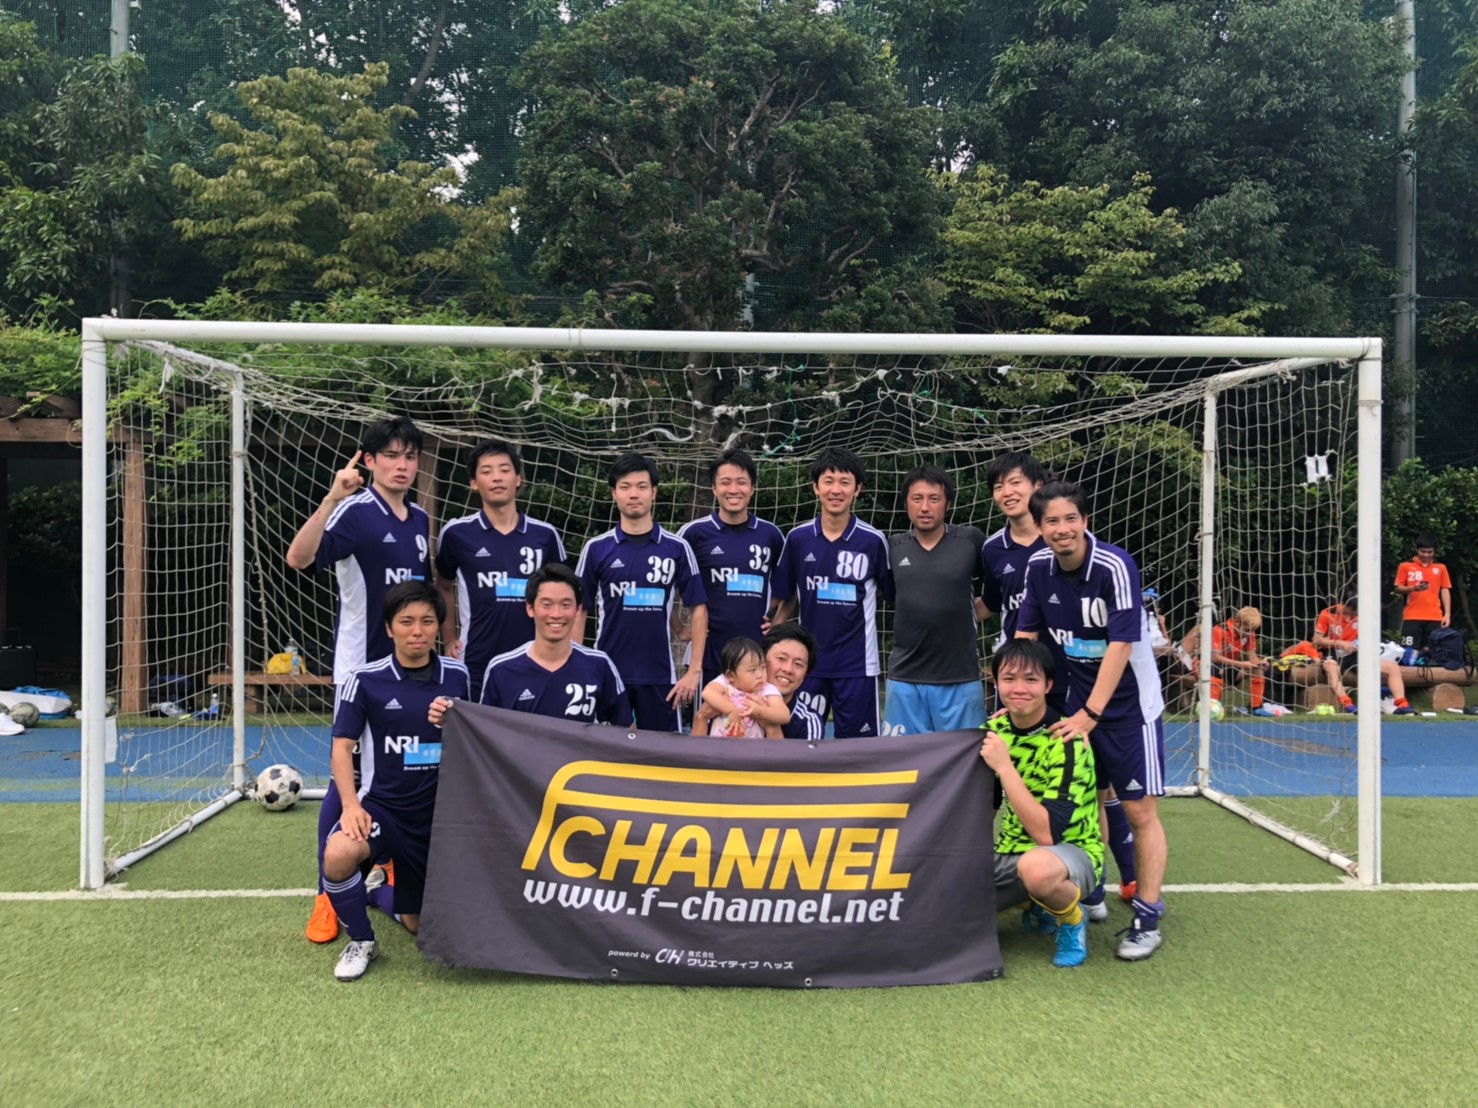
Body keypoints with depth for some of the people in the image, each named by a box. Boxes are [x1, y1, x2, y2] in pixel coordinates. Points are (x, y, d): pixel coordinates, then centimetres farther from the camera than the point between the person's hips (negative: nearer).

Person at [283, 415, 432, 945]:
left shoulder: (421, 520, 10)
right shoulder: (355, 512, -11)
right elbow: (298, 557, -28)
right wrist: (333, 497, -38)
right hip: (361, 667, -6)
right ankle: (327, 897, 8)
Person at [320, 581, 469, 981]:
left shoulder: (457, 676, -2)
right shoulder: (364, 679, -9)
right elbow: (342, 746, -8)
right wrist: (350, 805, -21)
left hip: (439, 811, 2)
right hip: (382, 804, -2)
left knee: (418, 925, 10)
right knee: (338, 853, -36)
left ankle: (385, 885, 48)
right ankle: (361, 941, -7)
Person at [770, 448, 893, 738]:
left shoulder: (874, 541, -7)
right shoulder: (797, 538, 0)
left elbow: (890, 592, 5)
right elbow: (786, 597, 8)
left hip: (857, 665, -2)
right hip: (808, 662, 2)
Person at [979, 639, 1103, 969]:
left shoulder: (1065, 742, -21)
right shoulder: (995, 728, -1)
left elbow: (1046, 833, -29)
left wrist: (1004, 767, -30)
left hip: (1070, 852, -7)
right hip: (1010, 853, 7)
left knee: (1035, 866, -40)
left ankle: (1072, 920, -6)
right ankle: (1035, 904, 16)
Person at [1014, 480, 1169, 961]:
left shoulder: (1115, 566, -21)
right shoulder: (1039, 568, -4)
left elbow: (1120, 646, -24)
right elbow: (1026, 634, 4)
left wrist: (1090, 715, -26)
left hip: (1127, 705, -5)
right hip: (1077, 703, 5)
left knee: (1140, 812, -2)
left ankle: (1148, 918, 7)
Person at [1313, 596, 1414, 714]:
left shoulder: (1360, 615, 3)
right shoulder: (1327, 614, -11)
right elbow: (1316, 640, -12)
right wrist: (1340, 643, -21)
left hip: (1353, 655, 6)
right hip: (1333, 655, -6)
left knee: (1393, 668, -7)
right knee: (1332, 669, -43)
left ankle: (1402, 706, -12)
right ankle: (1347, 705, -60)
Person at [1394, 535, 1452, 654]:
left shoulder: (1441, 568, 11)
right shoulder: (1405, 566, 5)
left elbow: (1445, 591, 9)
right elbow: (1398, 588, 5)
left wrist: (1447, 614, 1)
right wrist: (1413, 588, -16)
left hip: (1434, 617, 2)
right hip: (1412, 617, -2)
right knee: (1409, 651, -5)